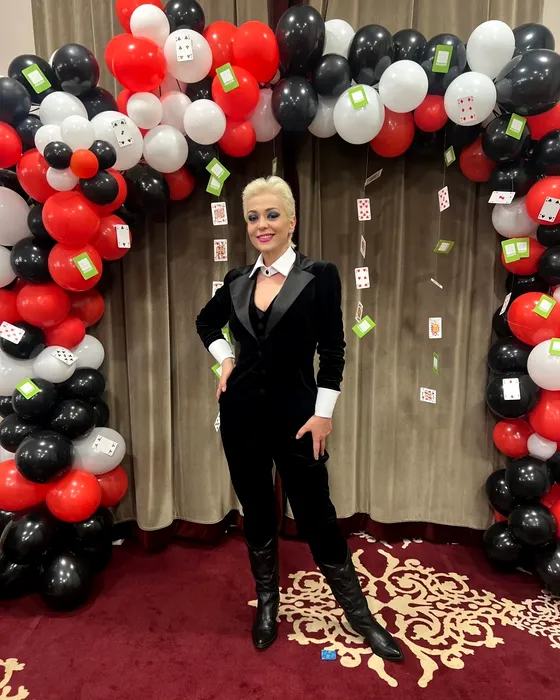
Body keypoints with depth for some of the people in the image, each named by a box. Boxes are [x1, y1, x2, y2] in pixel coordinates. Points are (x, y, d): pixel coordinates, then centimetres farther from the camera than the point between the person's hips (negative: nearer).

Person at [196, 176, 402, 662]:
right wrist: (225, 357, 6)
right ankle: (267, 604, 38)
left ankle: (359, 613, 28)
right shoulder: (237, 282, 5)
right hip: (241, 412, 4)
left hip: (295, 411, -4)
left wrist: (323, 413, -10)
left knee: (316, 514, 6)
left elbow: (332, 352, -6)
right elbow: (206, 322, 23)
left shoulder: (319, 276, -6)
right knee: (256, 511, 15)